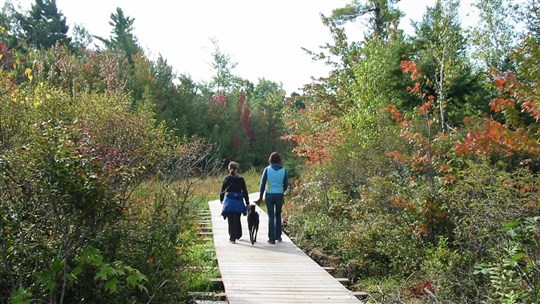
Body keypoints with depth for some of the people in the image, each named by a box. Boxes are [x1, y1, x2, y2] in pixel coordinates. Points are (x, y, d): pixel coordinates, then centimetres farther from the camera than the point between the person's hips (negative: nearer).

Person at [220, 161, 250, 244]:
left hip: (229, 201, -1)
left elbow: (222, 190, 3)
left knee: (231, 220, 1)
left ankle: (232, 238, -3)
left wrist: (221, 199, 20)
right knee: (237, 219, 18)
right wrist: (247, 202, 7)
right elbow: (245, 191, 2)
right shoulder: (241, 179, 1)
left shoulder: (226, 178, -1)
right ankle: (238, 235, 32)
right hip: (238, 201, 2)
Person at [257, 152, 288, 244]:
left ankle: (272, 238, 4)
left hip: (269, 195, -2)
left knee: (271, 216, 4)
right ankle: (278, 236, 23)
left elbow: (262, 183, -4)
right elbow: (286, 184, 4)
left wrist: (260, 196, 4)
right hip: (280, 195, 2)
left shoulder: (267, 169, -5)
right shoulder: (283, 170, -1)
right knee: (278, 215, 18)